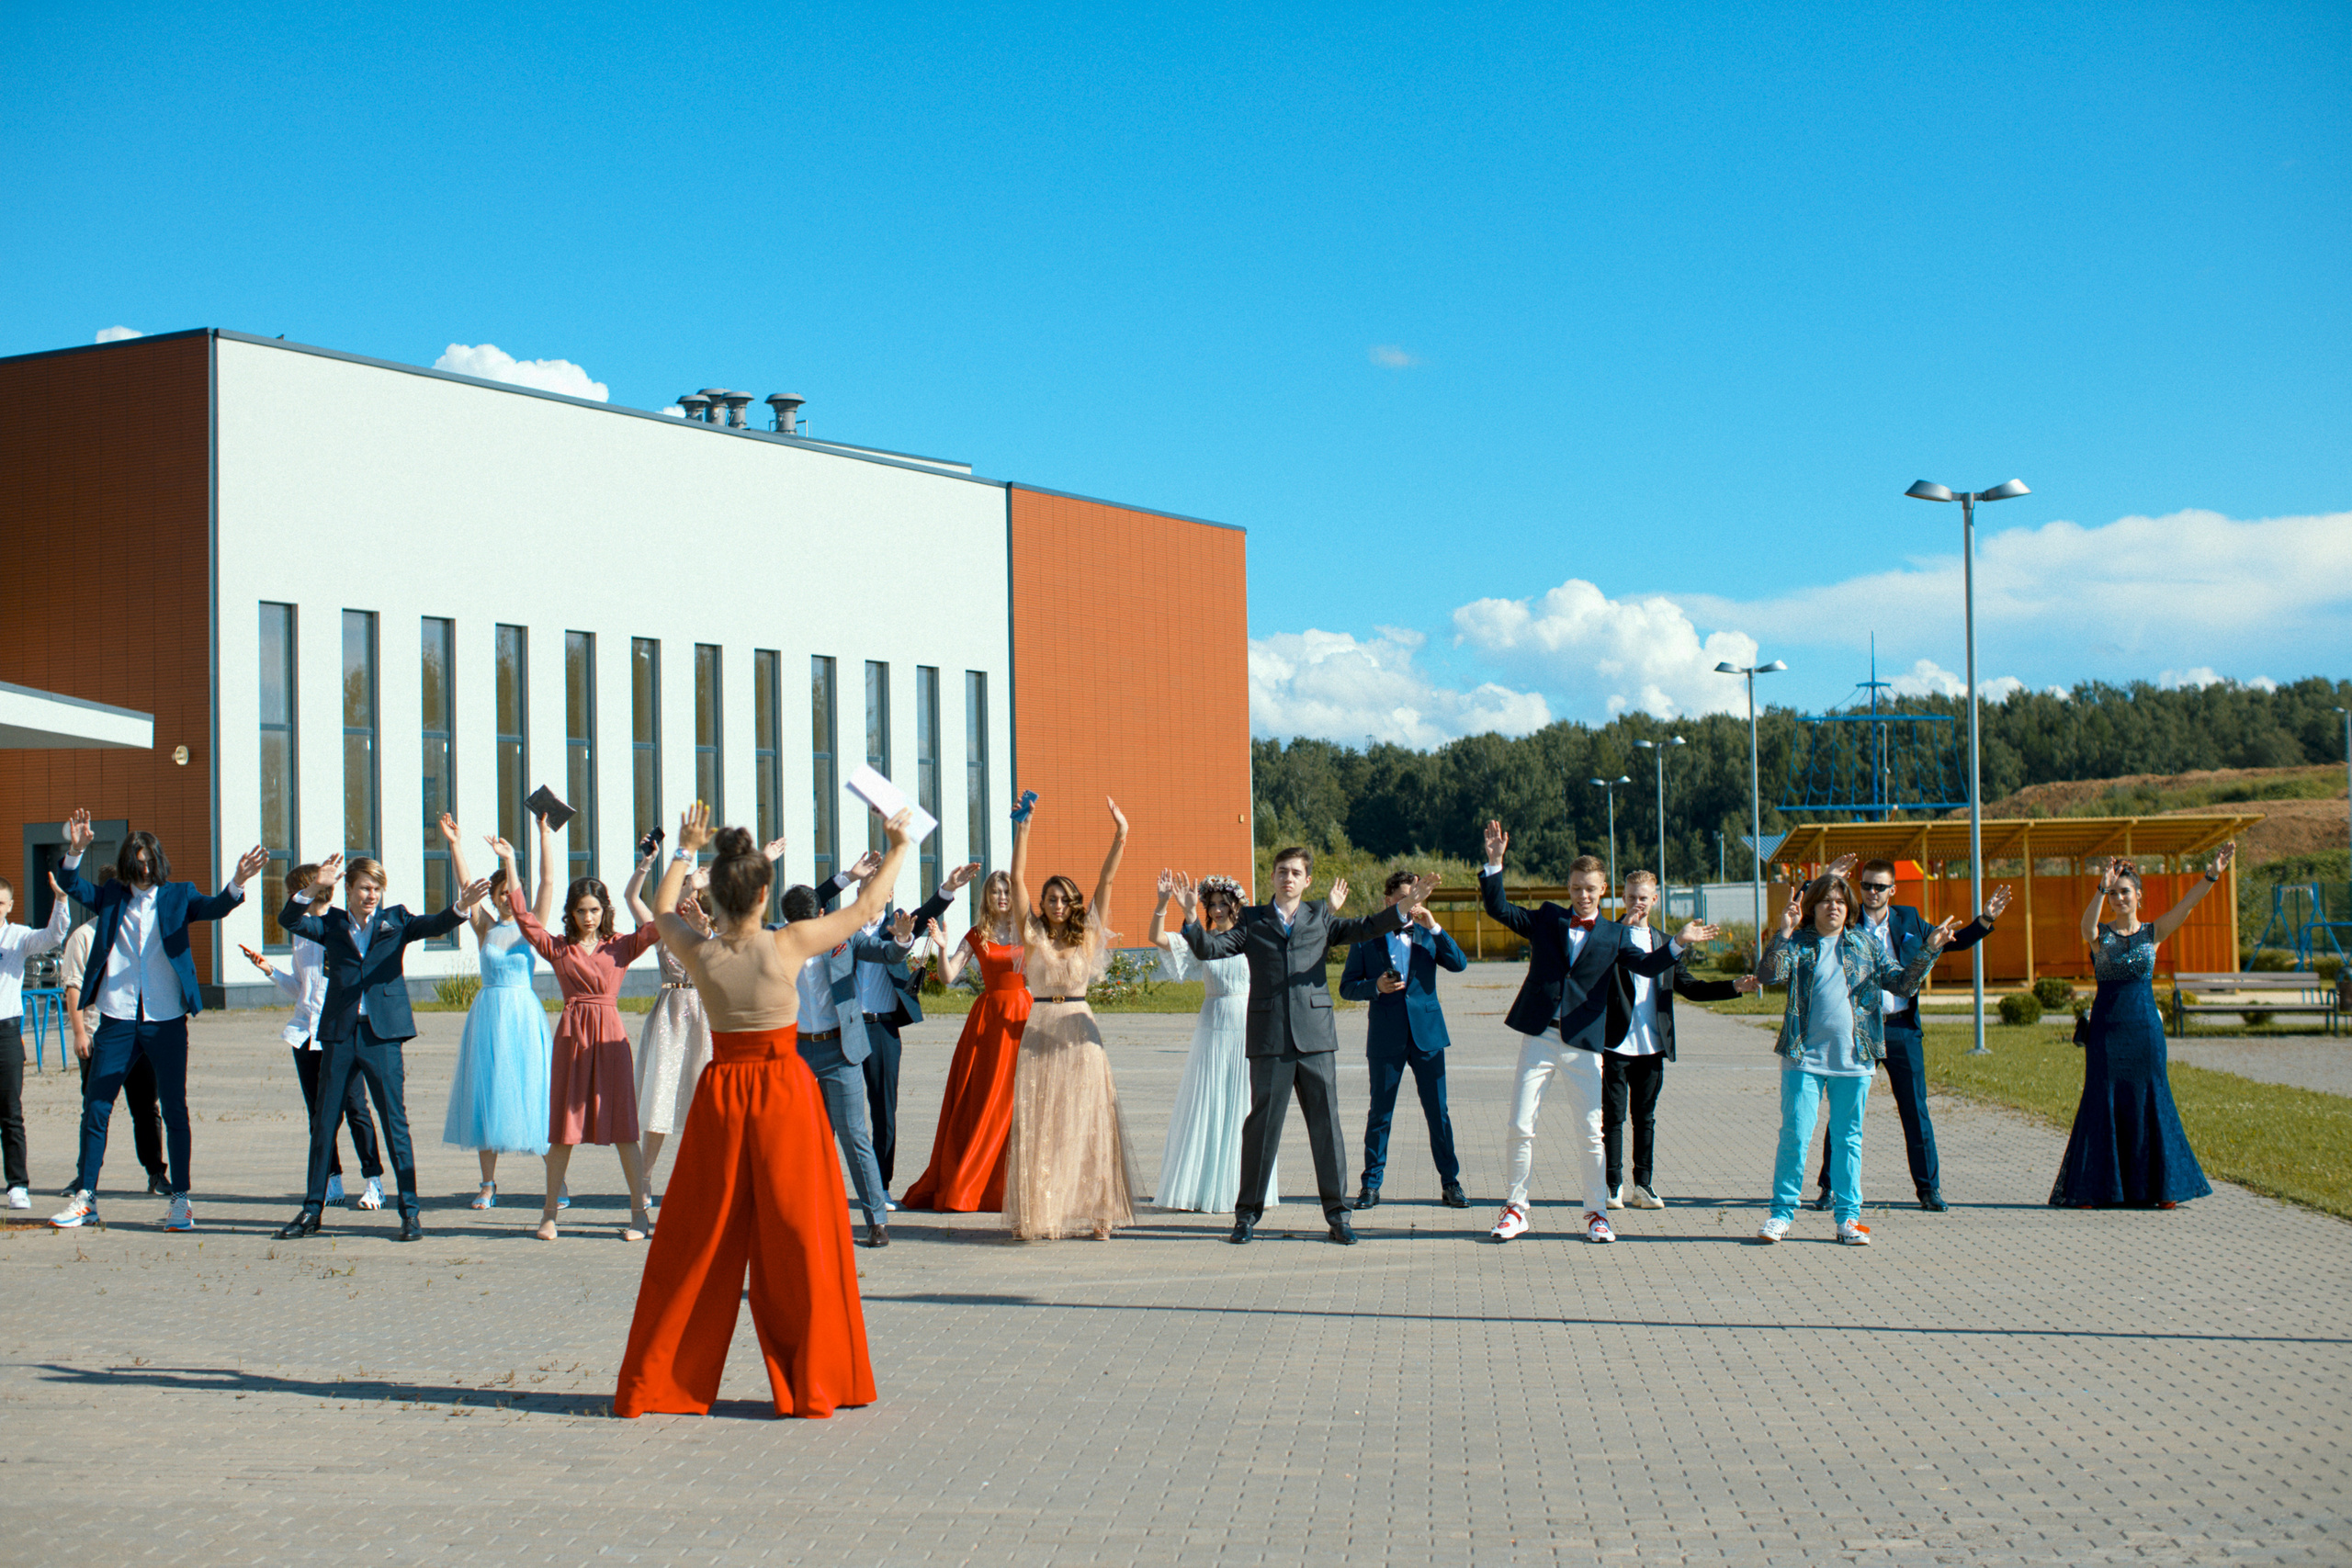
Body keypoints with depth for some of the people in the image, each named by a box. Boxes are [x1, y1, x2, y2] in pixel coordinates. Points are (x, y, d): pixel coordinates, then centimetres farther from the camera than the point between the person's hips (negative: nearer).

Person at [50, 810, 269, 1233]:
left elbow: (212, 908, -11)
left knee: (174, 1110, 1)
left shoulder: (178, 895, 5)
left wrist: (237, 885, -31)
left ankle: (180, 1199, 8)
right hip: (117, 1019, 2)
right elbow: (73, 886, -2)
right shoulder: (112, 897, 9)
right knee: (95, 1107, 4)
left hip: (166, 1019, -1)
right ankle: (84, 1198, 13)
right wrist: (75, 851, -21)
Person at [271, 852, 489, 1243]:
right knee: (323, 1124, 8)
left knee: (396, 1123, -1)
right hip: (340, 1034, 2)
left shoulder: (395, 920, 7)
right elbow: (290, 920, -2)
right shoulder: (331, 924, 10)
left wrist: (460, 909, -27)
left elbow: (434, 925, -6)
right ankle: (313, 1210, 19)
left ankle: (411, 1211, 5)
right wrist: (313, 889, -18)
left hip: (382, 1035, -2)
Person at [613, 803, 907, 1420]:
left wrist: (684, 851, 30)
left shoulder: (698, 951, -6)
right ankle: (813, 1383, 9)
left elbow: (661, 912, 18)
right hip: (786, 1092, -2)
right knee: (798, 1241, 5)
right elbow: (864, 907, 0)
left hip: (720, 1096, 3)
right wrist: (898, 847, 14)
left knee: (699, 1243, 9)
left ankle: (656, 1384, 15)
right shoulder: (789, 946, -13)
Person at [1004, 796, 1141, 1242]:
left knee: (1087, 1123, 0)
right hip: (1039, 1032, 0)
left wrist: (1120, 836, -4)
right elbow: (1017, 879, -1)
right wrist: (1022, 831, -8)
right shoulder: (1033, 935, 5)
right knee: (1038, 1125, -1)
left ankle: (1093, 1212, 2)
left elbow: (1107, 882, 3)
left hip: (1080, 1035, 0)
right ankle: (1041, 1215, 1)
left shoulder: (1087, 935, 7)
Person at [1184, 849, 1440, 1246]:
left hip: (1315, 1036, 1)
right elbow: (1208, 948, 2)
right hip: (1269, 1039, -1)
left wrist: (1403, 908, -13)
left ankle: (1337, 1214, 11)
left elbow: (1364, 929, 2)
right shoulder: (1252, 921, 11)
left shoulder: (1321, 918, 13)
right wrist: (1191, 916, -16)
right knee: (1261, 1125, 1)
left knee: (1326, 1124, 2)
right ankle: (1247, 1215, 12)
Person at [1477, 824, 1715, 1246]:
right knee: (1519, 1127, 0)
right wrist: (1494, 864, -9)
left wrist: (1678, 944, -18)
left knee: (1591, 1132, 0)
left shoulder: (1614, 936, 8)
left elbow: (1647, 965, -2)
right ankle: (1516, 1208, 13)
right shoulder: (1545, 920, 8)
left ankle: (1596, 1212, 13)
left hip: (1583, 1045, 0)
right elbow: (1499, 909, 3)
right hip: (1539, 1038, 0)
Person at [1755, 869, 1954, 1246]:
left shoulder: (1866, 946, 11)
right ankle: (1782, 1212, 8)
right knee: (1794, 1135, -3)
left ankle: (1849, 1217, 14)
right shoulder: (1797, 944, 2)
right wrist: (1783, 934, -27)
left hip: (1853, 1059, 2)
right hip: (1804, 1058, -2)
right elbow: (1768, 974, -14)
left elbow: (1902, 983, 9)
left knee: (1848, 1139, 8)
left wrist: (1929, 950, -4)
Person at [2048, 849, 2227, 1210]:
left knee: (2150, 1103, 4)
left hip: (2145, 1026, 1)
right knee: (2102, 1105, -1)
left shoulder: (2153, 933, 6)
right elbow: (2087, 922, -22)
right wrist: (2101, 889, -38)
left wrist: (2211, 876, -21)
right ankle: (2093, 1189, 4)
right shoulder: (2099, 935, 1)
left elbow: (2185, 905, -7)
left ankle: (2159, 1186, 12)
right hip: (2106, 1027, -1)